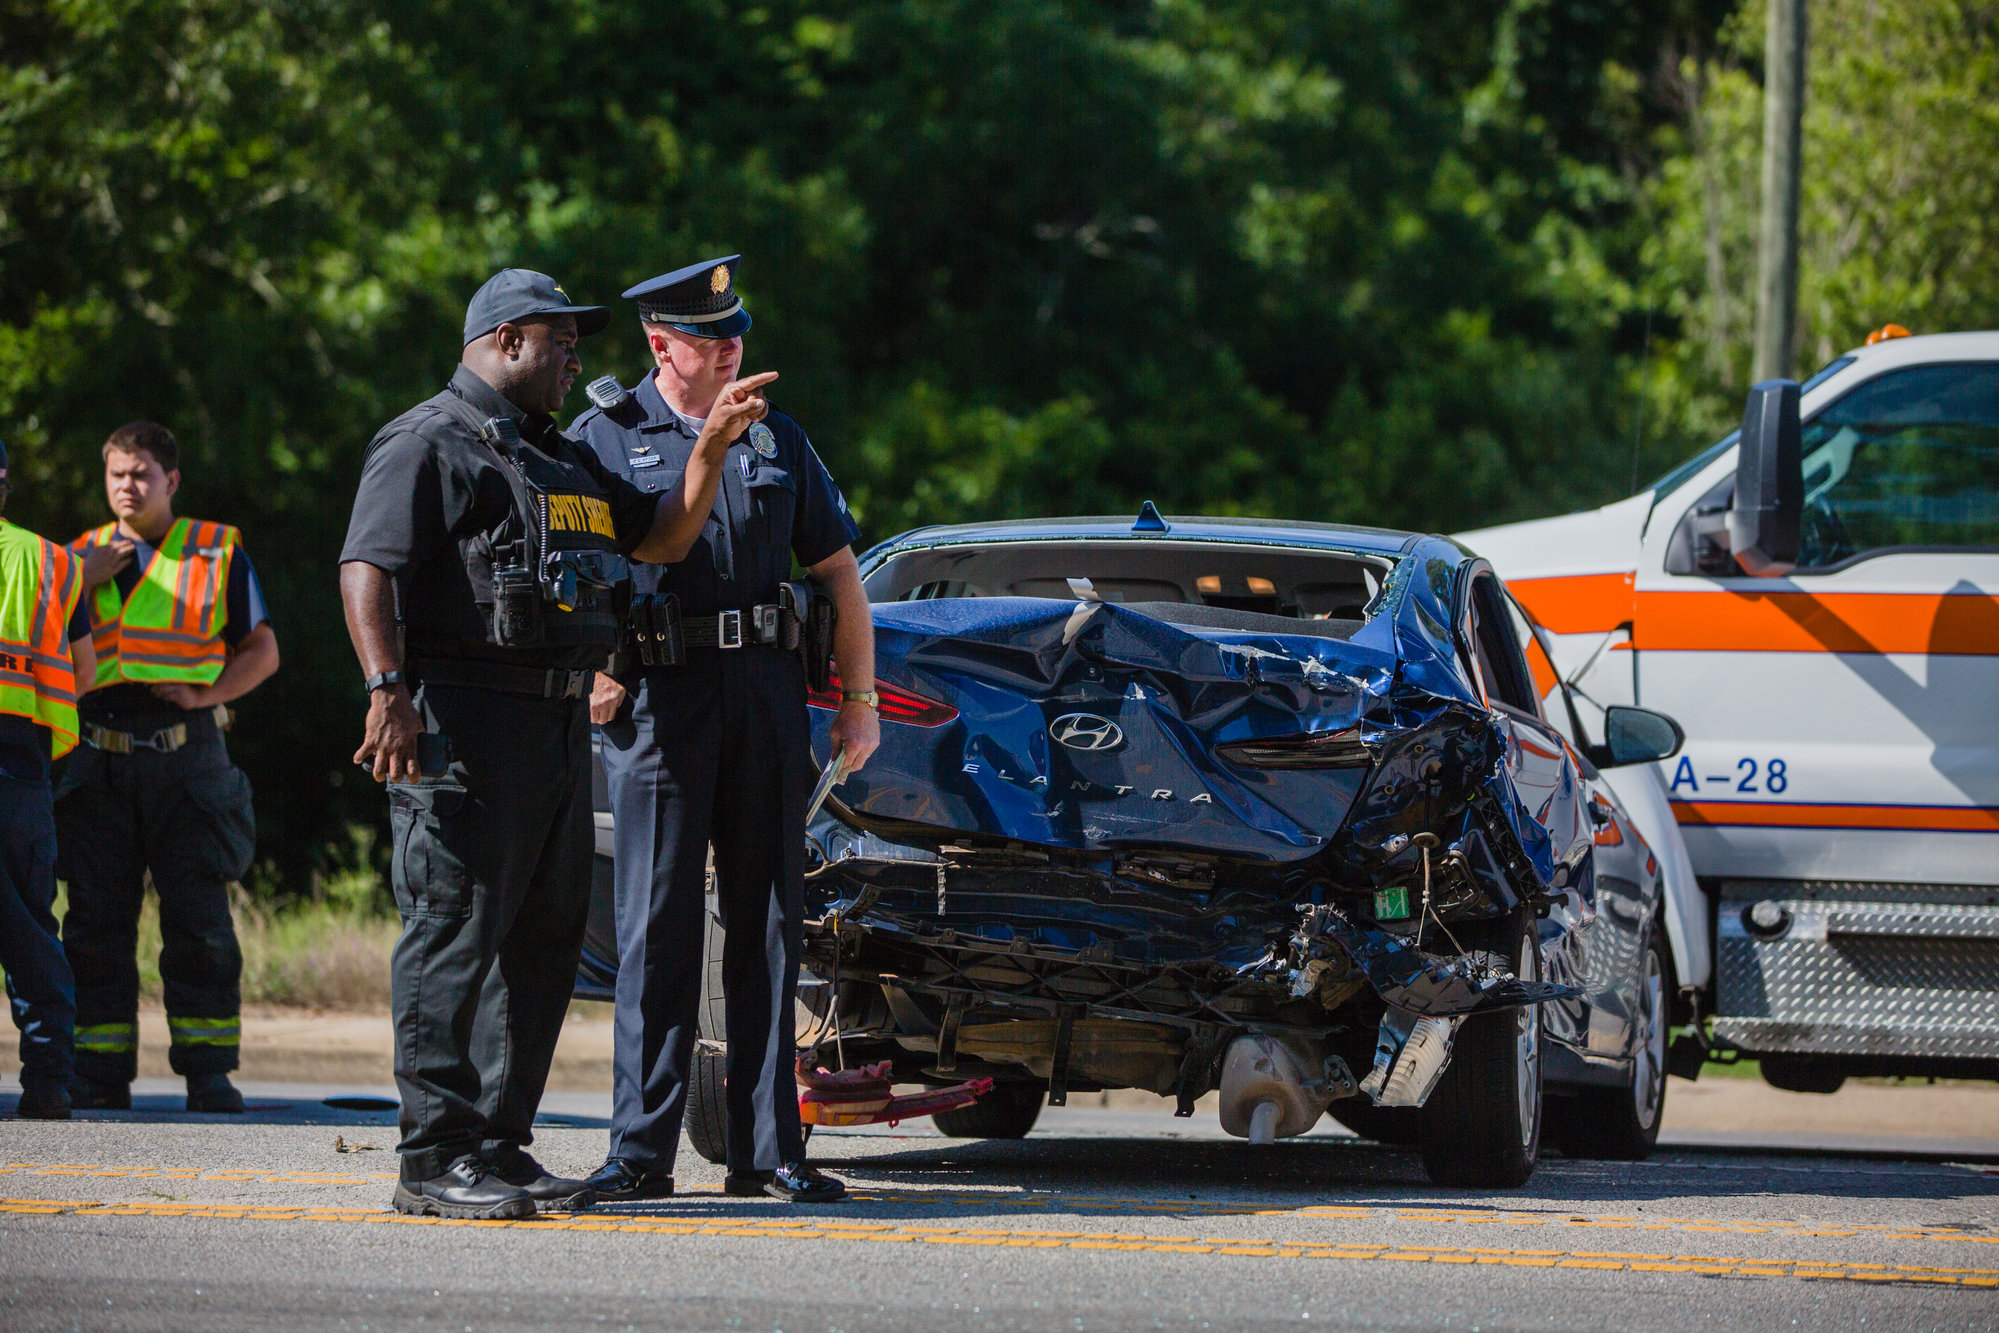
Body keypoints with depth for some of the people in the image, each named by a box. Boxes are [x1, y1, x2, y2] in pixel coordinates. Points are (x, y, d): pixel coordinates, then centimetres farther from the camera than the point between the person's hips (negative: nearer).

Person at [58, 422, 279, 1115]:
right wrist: (85, 584, -4)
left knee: (199, 921, -4)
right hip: (99, 763, 2)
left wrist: (205, 693, -6)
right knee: (97, 921, 0)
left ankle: (208, 1073, 0)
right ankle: (100, 1075, 4)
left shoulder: (218, 552, 8)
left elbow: (262, 651, 11)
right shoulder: (83, 557, 14)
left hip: (186, 753, -2)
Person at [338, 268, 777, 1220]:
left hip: (559, 725, 9)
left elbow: (663, 537, 27)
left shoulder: (562, 460, 24)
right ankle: (436, 1159, -10)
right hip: (462, 722, -9)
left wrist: (712, 447, 12)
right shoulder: (429, 445, -4)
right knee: (455, 935, -10)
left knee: (543, 942, 9)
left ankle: (500, 1145, 15)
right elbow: (366, 570, -14)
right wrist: (388, 690, -26)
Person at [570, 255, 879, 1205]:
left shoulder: (777, 440, 16)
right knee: (657, 923, -5)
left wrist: (861, 700, 12)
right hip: (658, 698, -4)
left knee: (768, 921, 4)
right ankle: (641, 1151, -3)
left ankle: (767, 1151, 7)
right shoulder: (606, 438, 5)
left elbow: (838, 571, 19)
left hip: (769, 693, 4)